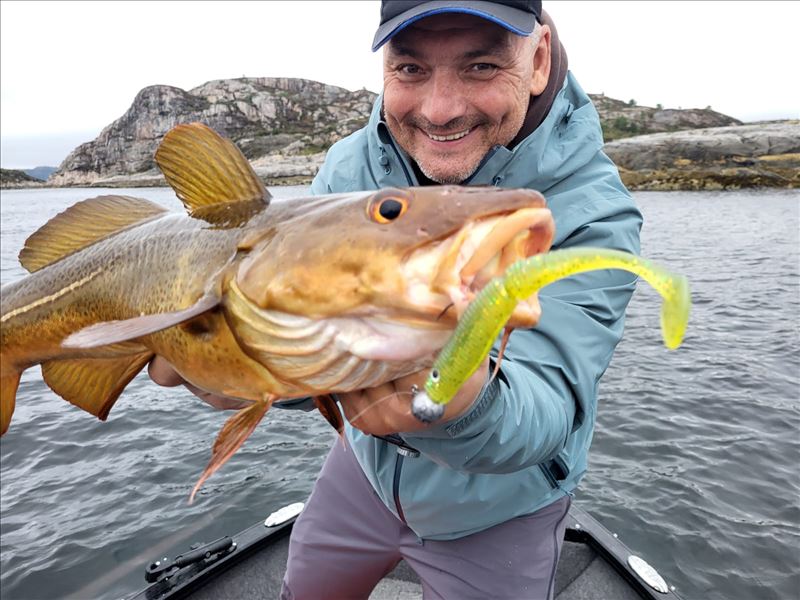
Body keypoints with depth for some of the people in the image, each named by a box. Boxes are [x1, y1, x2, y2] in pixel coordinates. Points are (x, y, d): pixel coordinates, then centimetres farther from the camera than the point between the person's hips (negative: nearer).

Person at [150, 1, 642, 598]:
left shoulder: (594, 214, -28)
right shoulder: (349, 167, -16)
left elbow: (551, 404, -37)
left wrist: (465, 404, -60)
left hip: (495, 511, -3)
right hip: (369, 463, 4)